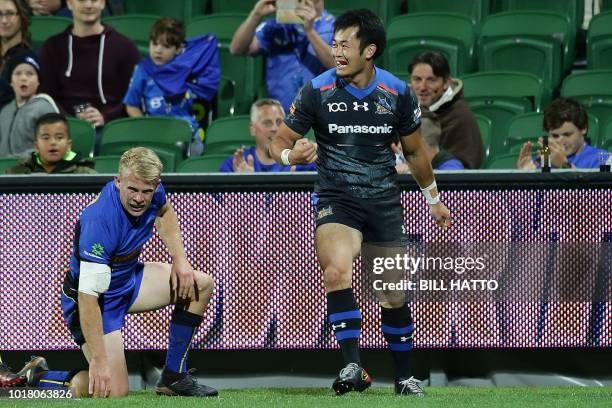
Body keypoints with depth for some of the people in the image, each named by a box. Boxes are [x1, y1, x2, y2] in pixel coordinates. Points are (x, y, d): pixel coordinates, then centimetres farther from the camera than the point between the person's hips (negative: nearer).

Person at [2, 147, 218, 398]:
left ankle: (174, 377, 14)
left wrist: (180, 260, 1)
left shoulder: (152, 190, -14)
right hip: (99, 300, -8)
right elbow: (88, 296, -37)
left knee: (200, 285, 6)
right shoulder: (99, 222, -37)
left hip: (128, 280, 8)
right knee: (114, 392, -18)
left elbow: (164, 213, 15)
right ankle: (35, 377, 4)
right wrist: (99, 359, -39)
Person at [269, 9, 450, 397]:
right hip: (336, 199, -2)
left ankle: (405, 376, 27)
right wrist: (290, 155, -25)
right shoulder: (317, 90, -9)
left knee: (394, 295, 6)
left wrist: (434, 200, 23)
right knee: (337, 270, -29)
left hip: (384, 201, 2)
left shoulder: (397, 93, -4)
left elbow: (415, 151, 12)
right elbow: (280, 141, -1)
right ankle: (353, 368, -28)